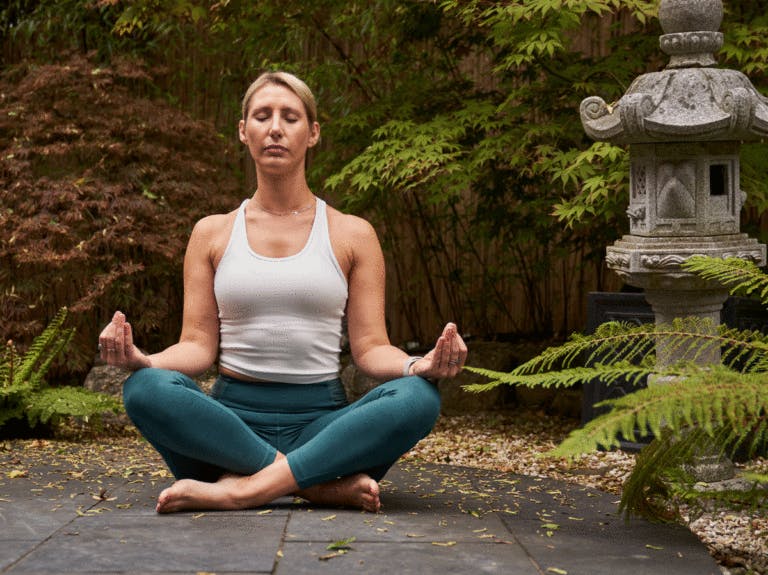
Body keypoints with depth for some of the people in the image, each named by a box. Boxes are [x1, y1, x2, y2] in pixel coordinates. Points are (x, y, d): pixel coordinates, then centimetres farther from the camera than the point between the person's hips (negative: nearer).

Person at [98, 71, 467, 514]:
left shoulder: (352, 235, 11)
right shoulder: (213, 234, 13)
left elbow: (370, 346, 4)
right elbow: (198, 345, 6)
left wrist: (417, 366, -19)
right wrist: (144, 361, -16)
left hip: (323, 421, 0)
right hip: (233, 420, 0)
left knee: (418, 398, -30)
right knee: (147, 390, -31)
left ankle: (242, 489, -34)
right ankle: (325, 484, -32)